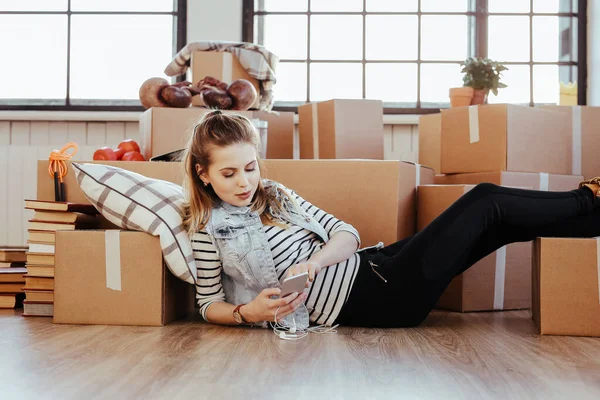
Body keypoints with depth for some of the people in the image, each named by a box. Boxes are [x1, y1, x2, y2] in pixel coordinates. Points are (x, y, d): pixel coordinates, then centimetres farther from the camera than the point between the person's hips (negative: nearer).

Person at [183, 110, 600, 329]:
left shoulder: (274, 194, 11)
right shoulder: (210, 227, -4)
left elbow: (347, 234, 6)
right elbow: (209, 304, 2)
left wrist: (313, 262, -15)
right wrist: (249, 312, -19)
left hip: (370, 267, 7)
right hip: (371, 299, -7)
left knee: (494, 215, -1)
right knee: (485, 202, -6)